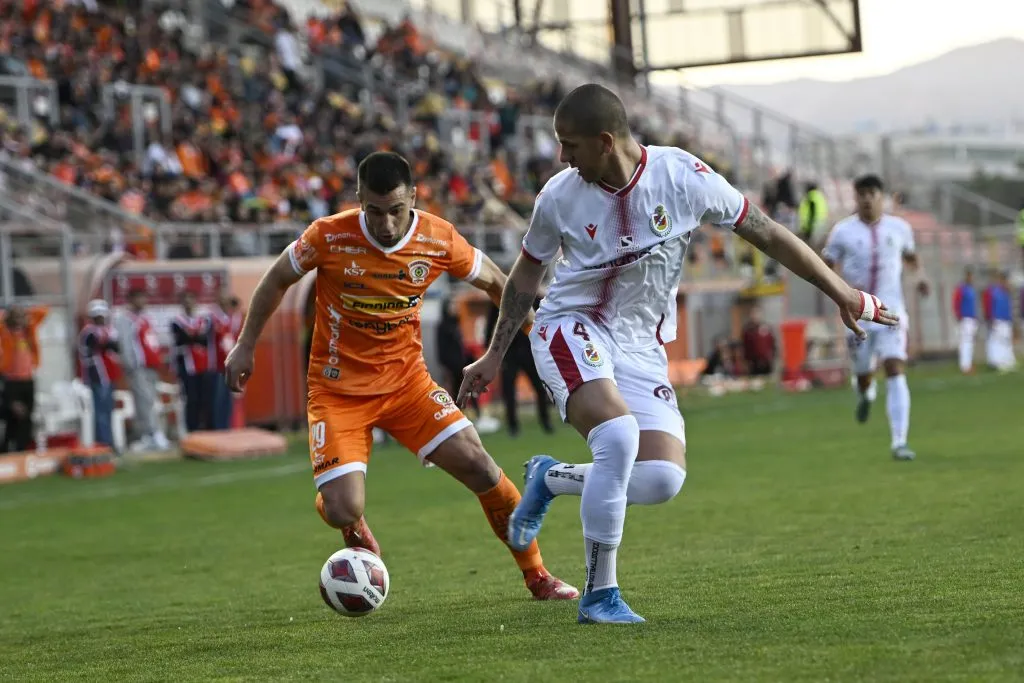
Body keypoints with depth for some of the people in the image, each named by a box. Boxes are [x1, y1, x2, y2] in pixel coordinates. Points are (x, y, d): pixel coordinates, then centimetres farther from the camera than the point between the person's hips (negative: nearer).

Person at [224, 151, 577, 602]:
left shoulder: (438, 240, -12)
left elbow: (495, 283, 7)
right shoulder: (329, 237, -18)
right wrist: (245, 346, 5)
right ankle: (357, 534, 24)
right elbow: (277, 280, 1)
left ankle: (537, 577, 5)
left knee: (478, 466, -13)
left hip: (407, 380, 2)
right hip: (338, 390, -2)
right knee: (343, 510, -18)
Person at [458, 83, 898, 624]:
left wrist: (841, 292, 0)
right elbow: (527, 273, 9)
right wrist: (494, 356, 12)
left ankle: (551, 479, 13)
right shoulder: (560, 196, -10)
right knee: (618, 434, -30)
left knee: (664, 479, -15)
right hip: (572, 329, -2)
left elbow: (765, 233, -2)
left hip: (640, 348, 2)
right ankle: (599, 595, -17)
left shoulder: (683, 176, -12)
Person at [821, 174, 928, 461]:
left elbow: (910, 255, 23)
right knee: (863, 373, 10)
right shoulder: (843, 231, -1)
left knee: (895, 371, -16)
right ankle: (866, 393, 52)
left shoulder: (899, 228, 5)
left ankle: (899, 442, -18)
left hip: (891, 311, 0)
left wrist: (920, 274, 3)